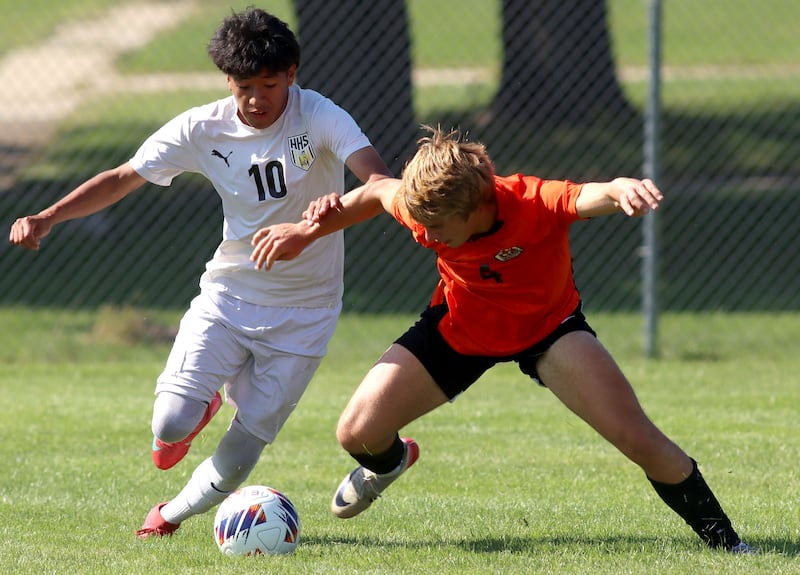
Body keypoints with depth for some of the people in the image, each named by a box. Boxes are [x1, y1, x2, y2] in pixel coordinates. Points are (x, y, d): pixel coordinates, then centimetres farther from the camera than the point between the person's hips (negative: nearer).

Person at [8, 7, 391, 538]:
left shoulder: (320, 118, -16)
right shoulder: (203, 129, -7)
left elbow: (377, 177, -33)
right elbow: (122, 179, 0)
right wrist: (49, 217, -15)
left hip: (302, 314, -2)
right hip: (228, 296, 2)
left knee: (240, 455, -3)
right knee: (171, 424, -16)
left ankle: (176, 512, 30)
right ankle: (204, 406, 22)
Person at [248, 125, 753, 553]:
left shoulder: (532, 204, -39)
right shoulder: (423, 208, -28)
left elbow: (593, 195, -60)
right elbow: (379, 193, -3)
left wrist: (623, 189, -83)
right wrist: (311, 231, -8)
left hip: (549, 327, -3)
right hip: (460, 325, 3)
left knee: (637, 436, -22)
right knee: (357, 433, -6)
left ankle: (725, 541, -2)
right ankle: (390, 461, 35)